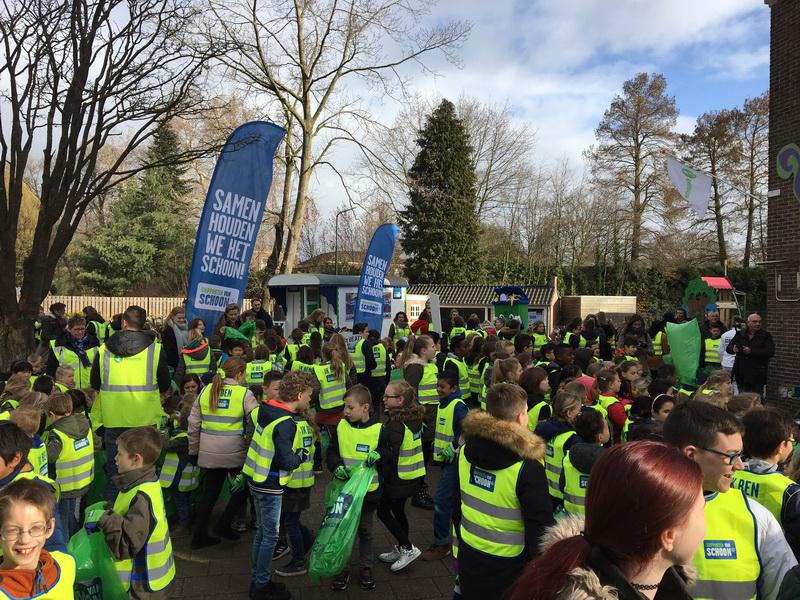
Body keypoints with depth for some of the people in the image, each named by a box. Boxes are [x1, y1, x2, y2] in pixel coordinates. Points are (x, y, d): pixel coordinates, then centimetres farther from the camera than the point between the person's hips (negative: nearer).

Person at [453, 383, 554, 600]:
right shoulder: (527, 468, -24)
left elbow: (456, 505, 5)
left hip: (468, 555, 5)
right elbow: (539, 527, -18)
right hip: (507, 566, -4)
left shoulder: (466, 452, -8)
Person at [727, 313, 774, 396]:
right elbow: (729, 348, 5)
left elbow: (770, 352, -13)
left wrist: (751, 351, -21)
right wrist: (733, 349, -19)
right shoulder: (740, 334, 6)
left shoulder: (765, 336, -1)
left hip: (757, 377, -2)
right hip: (741, 375, 3)